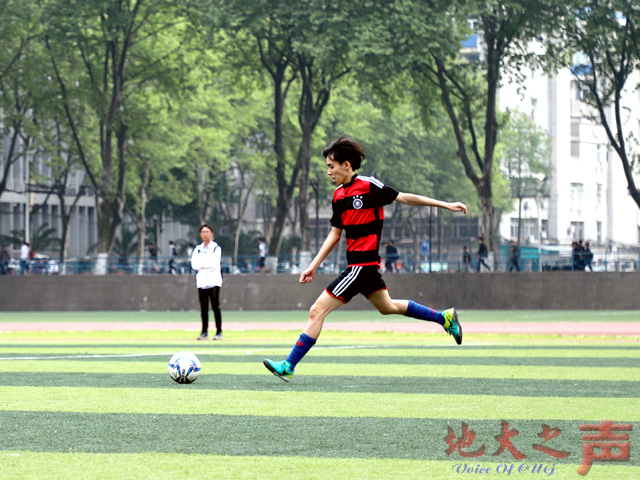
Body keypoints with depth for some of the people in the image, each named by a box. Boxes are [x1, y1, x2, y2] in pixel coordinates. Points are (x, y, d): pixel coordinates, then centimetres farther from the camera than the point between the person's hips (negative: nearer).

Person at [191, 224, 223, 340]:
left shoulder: (216, 248, 3)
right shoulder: (198, 249, 15)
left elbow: (213, 263, -11)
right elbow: (194, 265, 1)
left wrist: (201, 265, -4)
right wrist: (207, 265, -10)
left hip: (213, 281, -4)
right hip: (201, 281, 4)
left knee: (215, 307, -7)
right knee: (203, 308, 3)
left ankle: (219, 332, -6)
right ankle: (204, 332, 6)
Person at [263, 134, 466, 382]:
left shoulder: (368, 185, -13)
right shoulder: (338, 195, 10)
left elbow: (404, 198, -5)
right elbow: (335, 234, 17)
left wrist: (445, 205, -2)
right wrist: (313, 266, 13)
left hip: (363, 264, -9)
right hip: (357, 264, 9)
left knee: (317, 311, -11)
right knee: (387, 306, 25)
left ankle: (288, 366, -9)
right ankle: (445, 317, 37)